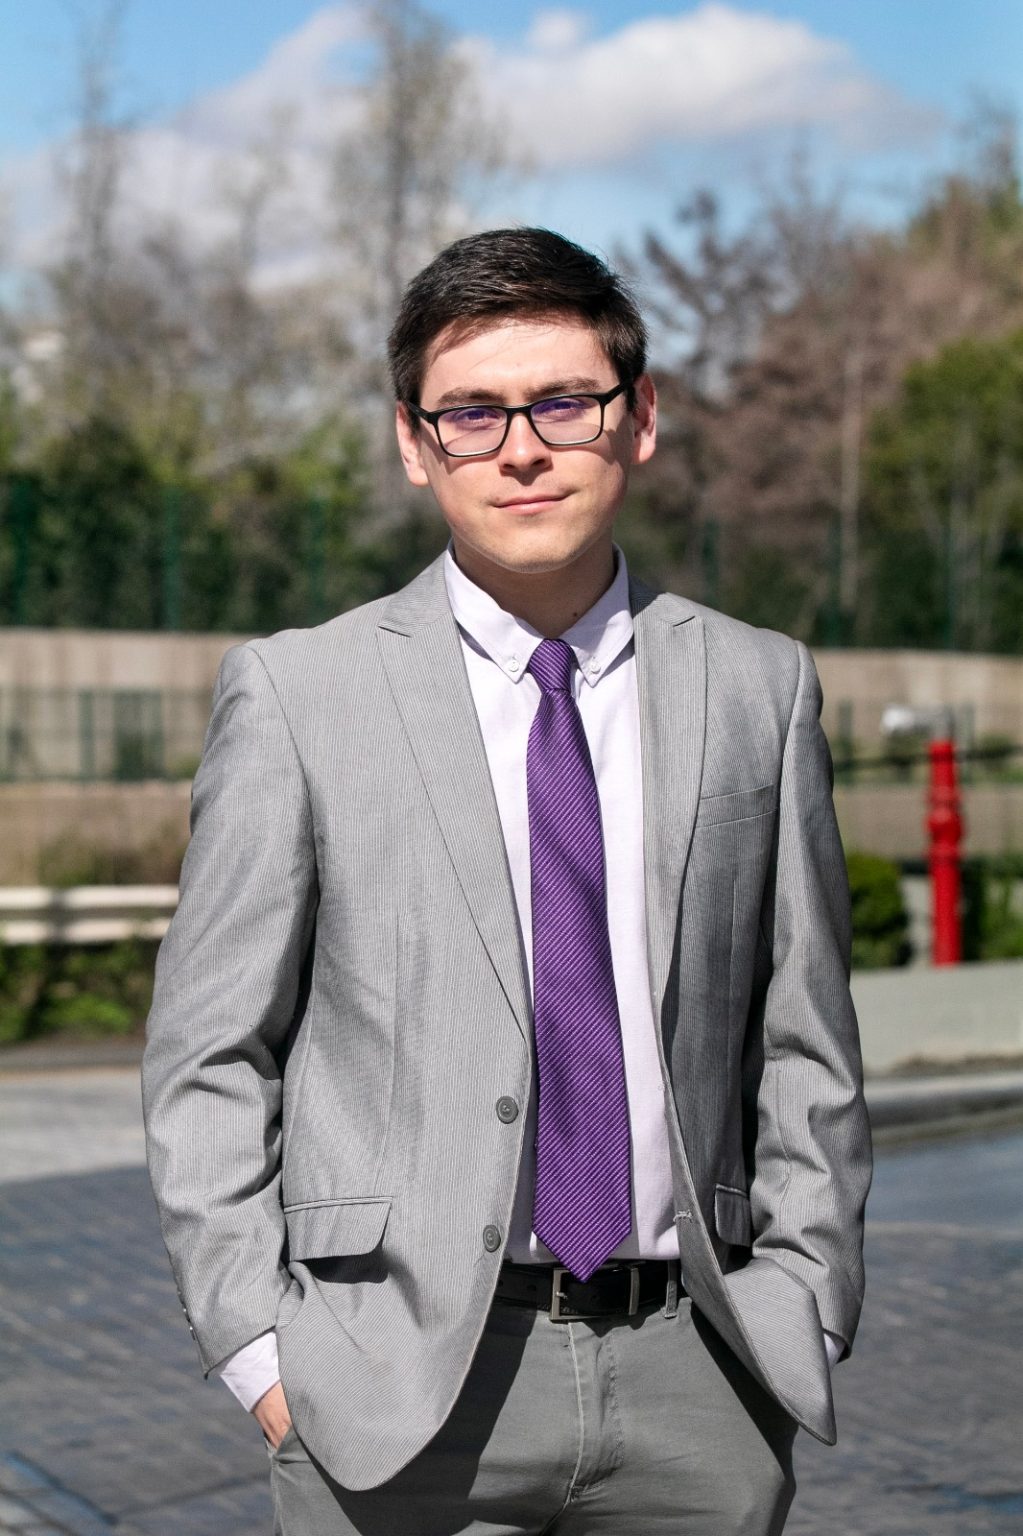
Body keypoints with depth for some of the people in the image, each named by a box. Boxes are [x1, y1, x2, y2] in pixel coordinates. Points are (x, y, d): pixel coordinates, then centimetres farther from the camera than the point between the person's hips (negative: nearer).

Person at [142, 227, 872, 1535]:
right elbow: (208, 1060, 2)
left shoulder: (758, 690, 7)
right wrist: (262, 1355, -5)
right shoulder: (295, 696, 0)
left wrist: (797, 1325, 2)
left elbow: (804, 1047, 10)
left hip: (696, 1378, 2)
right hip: (406, 1389, -2)